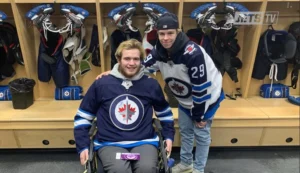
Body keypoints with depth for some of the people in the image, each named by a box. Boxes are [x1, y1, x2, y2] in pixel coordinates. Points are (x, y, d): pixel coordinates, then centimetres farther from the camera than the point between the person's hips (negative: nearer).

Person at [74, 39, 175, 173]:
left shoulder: (151, 85, 3)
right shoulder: (101, 84, -1)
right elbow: (82, 116, 8)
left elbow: (164, 112, 20)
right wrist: (83, 146, 2)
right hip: (109, 143, -1)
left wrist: (169, 136, 12)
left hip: (144, 141, 2)